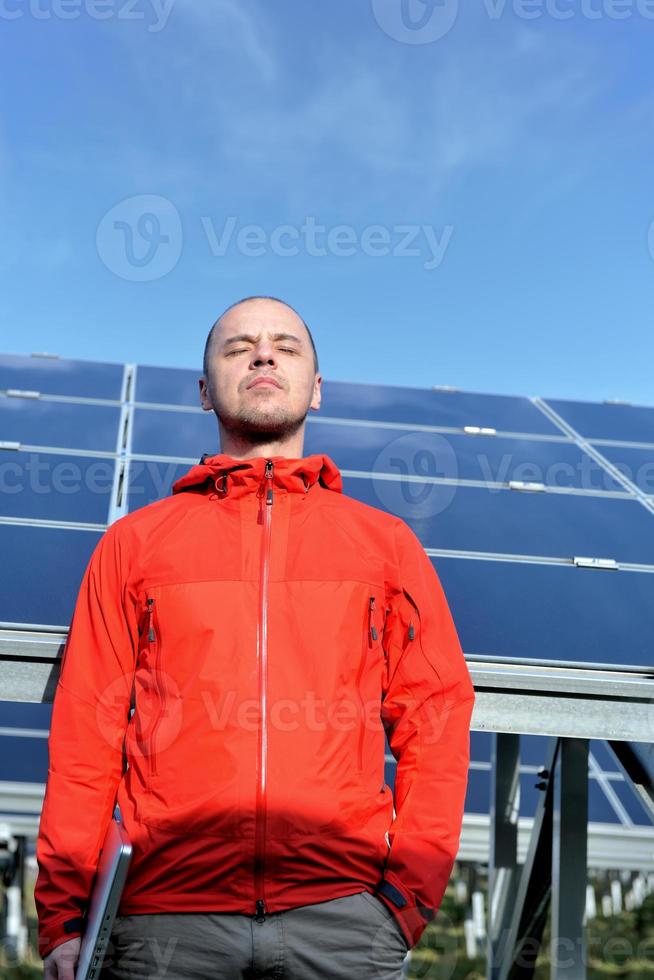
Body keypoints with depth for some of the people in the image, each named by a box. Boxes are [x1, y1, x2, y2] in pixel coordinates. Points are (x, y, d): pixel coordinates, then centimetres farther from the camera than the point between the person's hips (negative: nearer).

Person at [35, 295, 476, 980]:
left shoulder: (387, 542, 13)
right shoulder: (133, 542, 12)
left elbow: (437, 721, 8)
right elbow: (85, 730, 7)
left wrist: (411, 891, -2)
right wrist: (63, 914, 1)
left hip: (342, 907, 0)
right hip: (168, 910, 0)